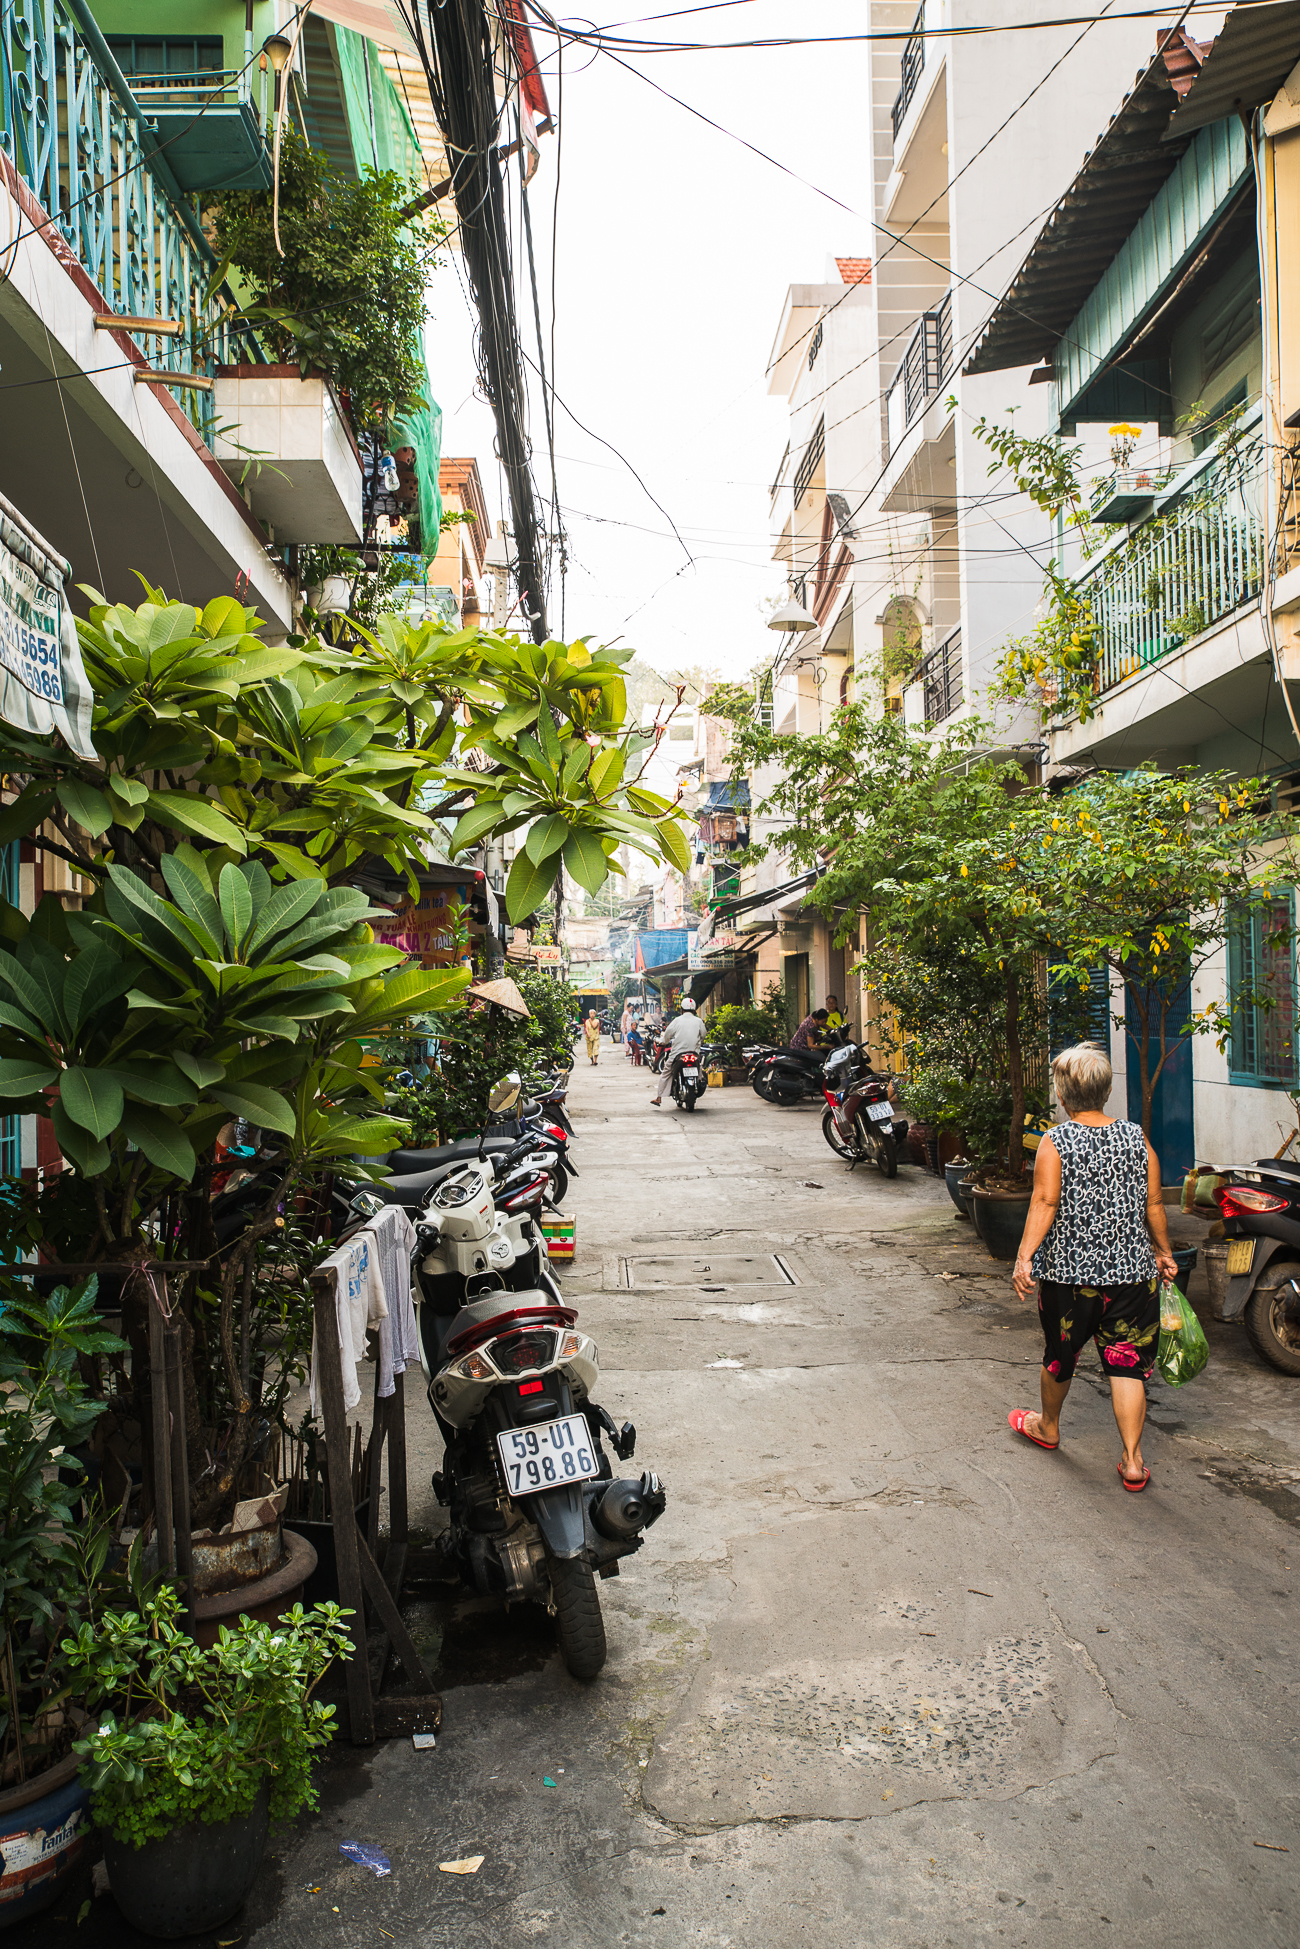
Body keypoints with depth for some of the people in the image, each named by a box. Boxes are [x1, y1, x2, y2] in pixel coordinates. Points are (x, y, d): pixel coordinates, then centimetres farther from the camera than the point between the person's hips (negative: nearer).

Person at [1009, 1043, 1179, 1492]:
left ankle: (1048, 1426, 39)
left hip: (1069, 1268, -2)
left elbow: (1045, 1203, -16)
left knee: (1059, 1354, 17)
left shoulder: (1055, 1141, -9)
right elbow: (1153, 1204, 5)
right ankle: (1133, 1461, 5)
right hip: (1132, 1269, 2)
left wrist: (1024, 1256, -16)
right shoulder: (1136, 1137, 1)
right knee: (1127, 1363, 6)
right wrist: (1163, 1253, 18)